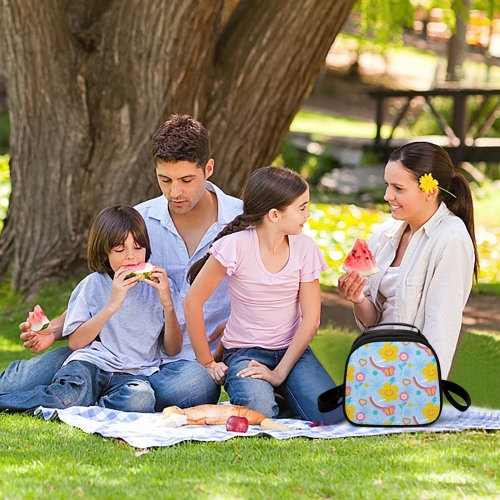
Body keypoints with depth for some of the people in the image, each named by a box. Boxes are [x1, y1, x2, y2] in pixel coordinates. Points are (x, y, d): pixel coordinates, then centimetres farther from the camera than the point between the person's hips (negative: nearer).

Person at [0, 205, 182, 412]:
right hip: (91, 363, -1)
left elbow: (173, 350, 8)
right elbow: (74, 342, -1)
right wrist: (112, 304, -9)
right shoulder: (93, 285, 7)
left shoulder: (156, 286, 10)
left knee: (141, 399, -37)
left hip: (134, 374, 1)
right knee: (67, 396, -37)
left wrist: (167, 303, -7)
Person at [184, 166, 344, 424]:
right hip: (245, 352, -3)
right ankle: (251, 388, 1)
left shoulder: (304, 248, -4)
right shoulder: (236, 246, -15)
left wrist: (280, 373, -15)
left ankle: (281, 392, 7)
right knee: (259, 409, -34)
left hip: (292, 350, 3)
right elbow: (193, 303, -10)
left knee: (332, 413, -22)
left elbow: (310, 317, -6)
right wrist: (207, 363, -5)